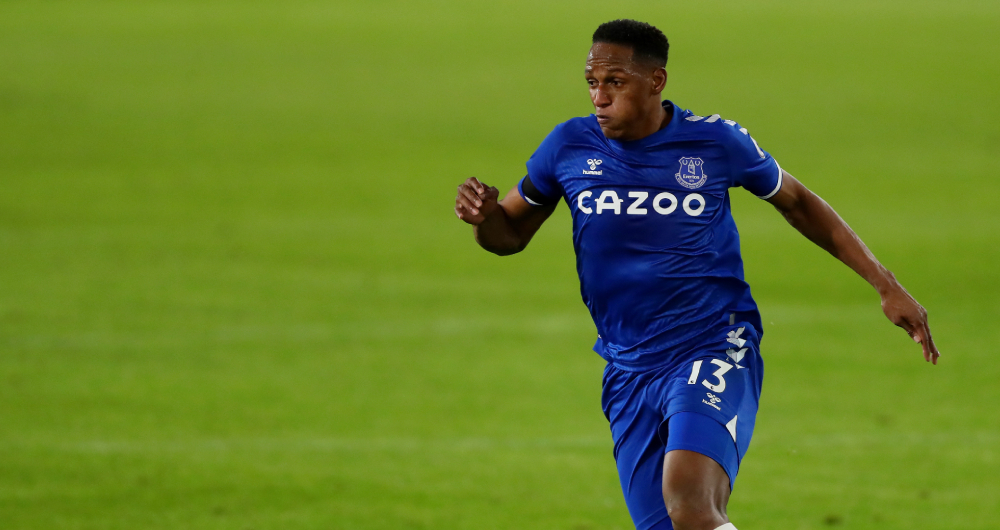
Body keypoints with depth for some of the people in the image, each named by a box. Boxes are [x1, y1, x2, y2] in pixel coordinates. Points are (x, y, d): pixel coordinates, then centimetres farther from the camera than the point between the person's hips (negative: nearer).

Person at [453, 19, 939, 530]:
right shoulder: (569, 147, 1)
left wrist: (885, 284, 10)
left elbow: (796, 202, 12)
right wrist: (483, 215, -11)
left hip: (714, 353, -4)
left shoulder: (716, 142, -4)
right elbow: (511, 233, 14)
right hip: (628, 373, 4)